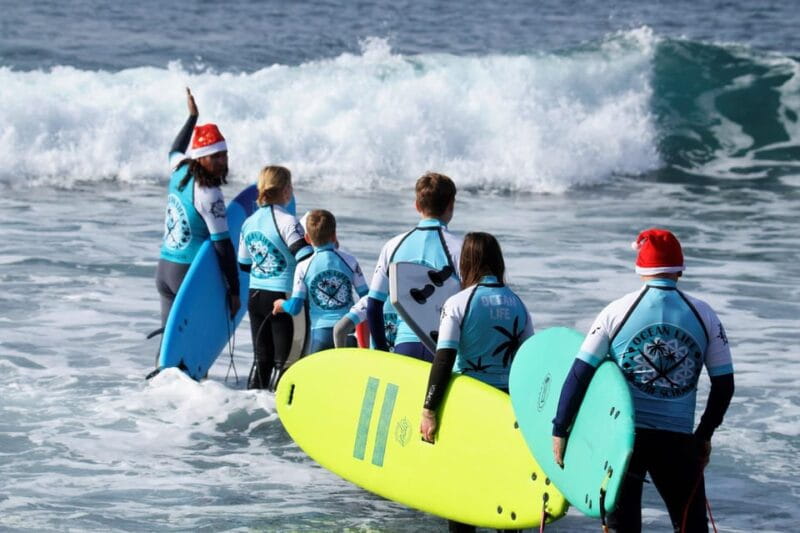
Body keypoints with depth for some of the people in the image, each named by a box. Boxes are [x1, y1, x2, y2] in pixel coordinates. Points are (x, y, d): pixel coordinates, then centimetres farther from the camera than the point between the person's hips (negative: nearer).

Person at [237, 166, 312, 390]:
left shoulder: (249, 223, 7)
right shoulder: (287, 221, -14)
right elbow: (307, 260, -22)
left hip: (255, 296, 6)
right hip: (283, 299, -6)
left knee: (261, 358, 14)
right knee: (284, 359, 1)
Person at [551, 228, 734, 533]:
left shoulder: (617, 312, -3)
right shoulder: (704, 316, 2)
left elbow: (579, 374, -5)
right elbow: (724, 385, 6)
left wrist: (560, 430, 3)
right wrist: (704, 436, 18)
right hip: (678, 439, 1)